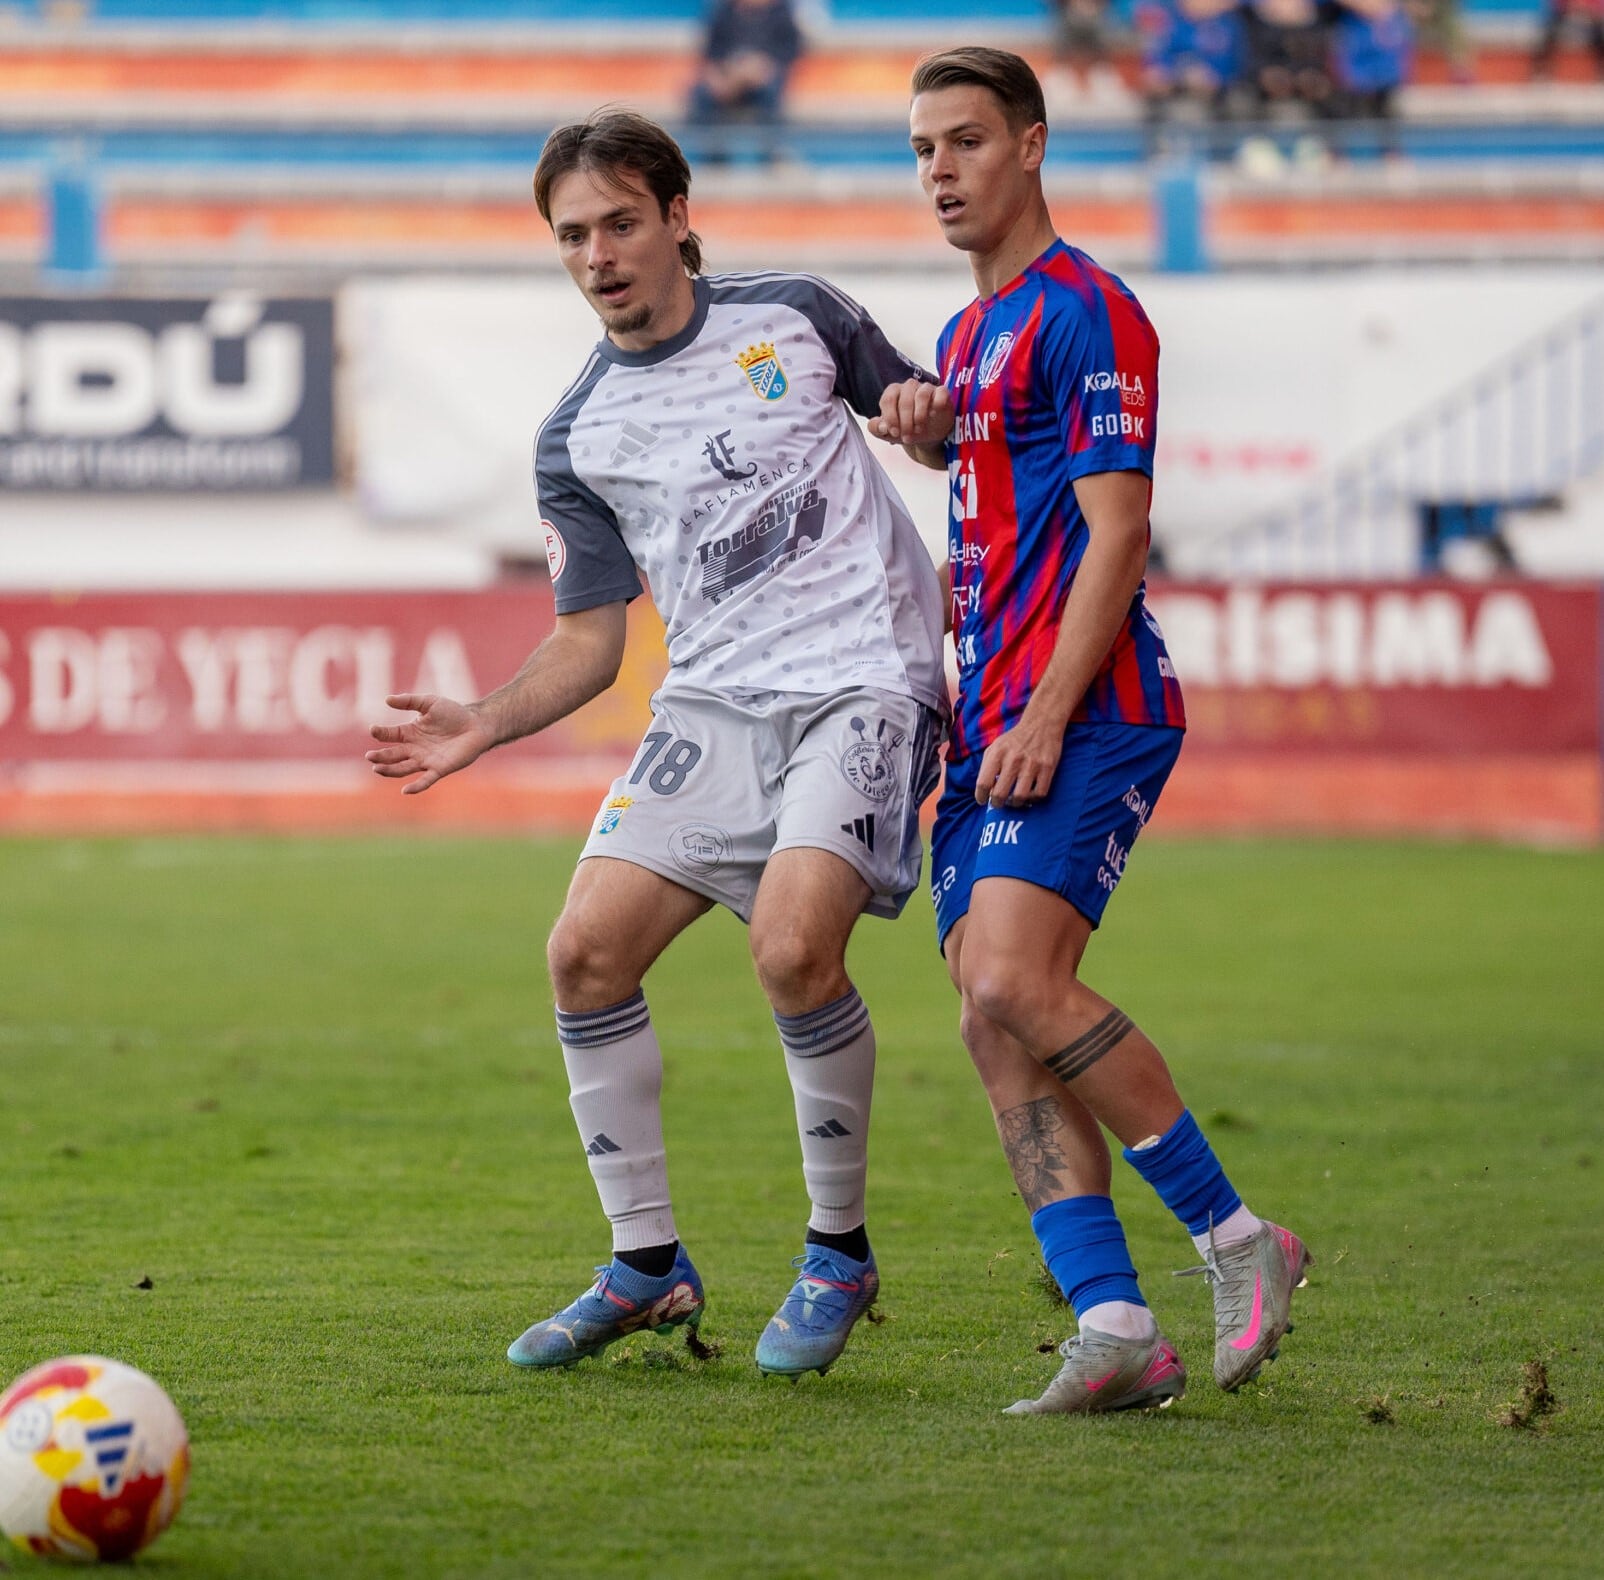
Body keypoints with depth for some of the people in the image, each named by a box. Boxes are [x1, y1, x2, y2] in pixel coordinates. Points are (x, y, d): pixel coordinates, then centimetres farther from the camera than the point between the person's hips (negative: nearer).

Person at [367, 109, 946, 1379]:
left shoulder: (793, 315, 5)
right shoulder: (578, 438, 10)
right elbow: (591, 641, 13)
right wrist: (483, 727, -3)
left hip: (864, 682, -4)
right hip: (717, 700, 4)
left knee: (793, 945, -25)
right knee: (588, 950, -10)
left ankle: (841, 1256, -5)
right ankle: (648, 1267, 7)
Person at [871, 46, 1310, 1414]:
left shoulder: (1084, 313, -8)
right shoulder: (970, 332, 21)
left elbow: (1115, 533, -15)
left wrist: (1046, 720, -19)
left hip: (1088, 712, -9)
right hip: (995, 718, 9)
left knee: (1016, 985, -22)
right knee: (997, 1022, -2)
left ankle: (1235, 1236, -9)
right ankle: (1116, 1326, -5)